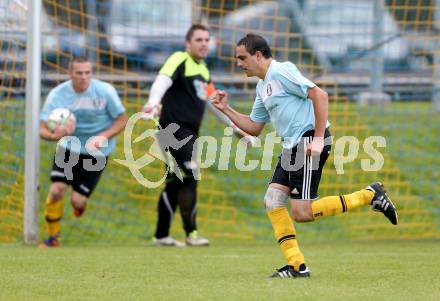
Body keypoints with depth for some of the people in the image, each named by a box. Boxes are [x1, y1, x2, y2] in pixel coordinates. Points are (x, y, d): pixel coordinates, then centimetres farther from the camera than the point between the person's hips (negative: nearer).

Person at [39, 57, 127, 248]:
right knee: (56, 190, -15)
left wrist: (103, 137, -22)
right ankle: (53, 238, 8)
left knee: (77, 201, -8)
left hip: (96, 152, -1)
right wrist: (54, 135, -35)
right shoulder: (57, 94, -11)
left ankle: (80, 204, 34)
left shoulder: (105, 91, -15)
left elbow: (122, 120, -5)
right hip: (68, 148, 1)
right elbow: (42, 129, -10)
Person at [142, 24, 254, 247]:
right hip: (174, 127, -9)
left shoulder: (203, 70, 21)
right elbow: (162, 80, -25)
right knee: (190, 172, -21)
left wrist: (237, 128, 36)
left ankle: (161, 235, 17)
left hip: (190, 132, 9)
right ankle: (190, 232, -22)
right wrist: (153, 102, -45)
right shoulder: (179, 60, -6)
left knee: (175, 184, 10)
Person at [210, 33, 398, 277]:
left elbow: (319, 95, -18)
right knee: (272, 200, -1)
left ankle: (370, 196, -4)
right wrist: (226, 109, 16)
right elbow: (254, 127, 27)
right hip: (292, 146, 10)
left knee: (301, 213, -13)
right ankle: (296, 265, -1)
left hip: (309, 141, -10)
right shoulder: (262, 87, 21)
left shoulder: (282, 72, -10)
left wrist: (318, 138, -21)